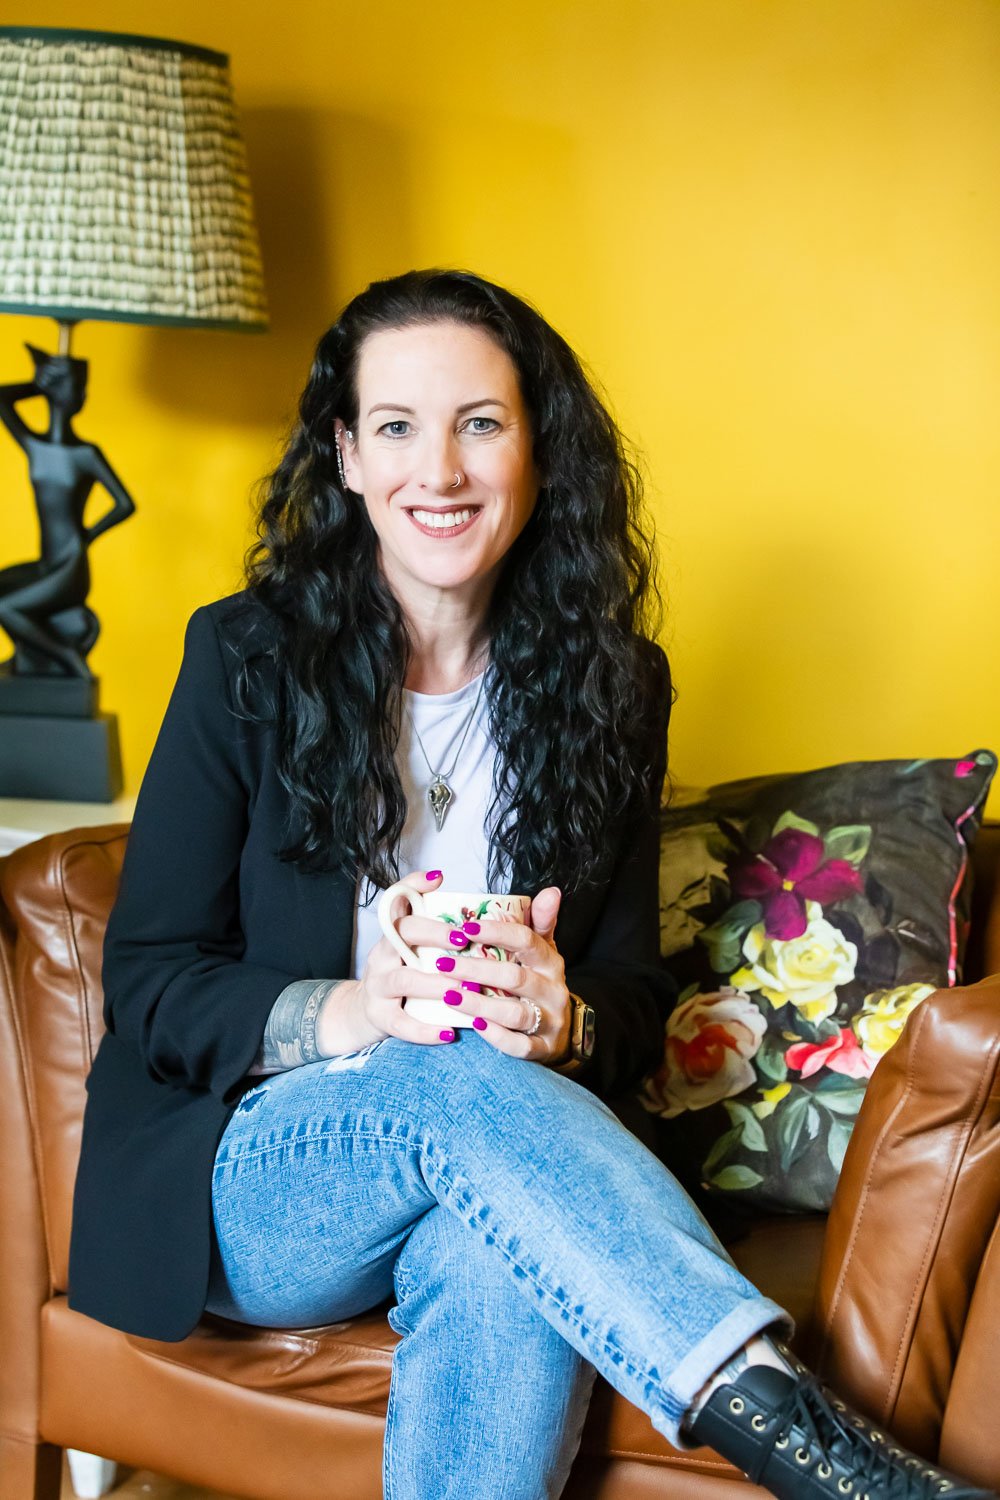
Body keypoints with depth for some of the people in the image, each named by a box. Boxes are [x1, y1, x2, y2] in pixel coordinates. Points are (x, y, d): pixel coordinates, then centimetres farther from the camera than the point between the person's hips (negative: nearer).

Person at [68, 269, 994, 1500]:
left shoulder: (608, 683, 4)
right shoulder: (248, 657, -3)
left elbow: (633, 995, 6)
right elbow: (146, 982, -4)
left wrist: (565, 1020, -19)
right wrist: (347, 1014, -23)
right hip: (252, 1183, -1)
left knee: (512, 1248, -36)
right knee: (468, 1082, -35)